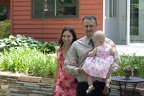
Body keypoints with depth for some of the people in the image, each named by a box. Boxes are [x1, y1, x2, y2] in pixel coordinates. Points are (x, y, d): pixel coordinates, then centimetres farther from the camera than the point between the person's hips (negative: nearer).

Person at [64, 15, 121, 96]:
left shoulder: (108, 43, 6)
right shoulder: (76, 45, 7)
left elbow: (117, 63, 4)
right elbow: (67, 66, 6)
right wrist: (80, 70, -14)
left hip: (102, 86, 0)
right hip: (83, 86, 1)